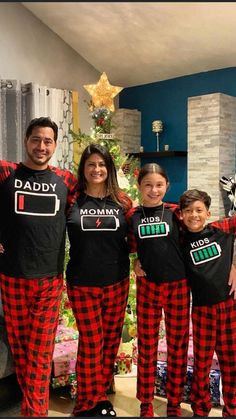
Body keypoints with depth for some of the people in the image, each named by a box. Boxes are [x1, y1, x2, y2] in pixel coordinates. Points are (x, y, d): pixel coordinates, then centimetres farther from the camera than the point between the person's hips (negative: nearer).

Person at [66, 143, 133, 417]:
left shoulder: (121, 201, 2)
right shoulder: (71, 199, -5)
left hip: (117, 283, 3)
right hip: (82, 284, -3)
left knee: (111, 339, 14)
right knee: (91, 342, 5)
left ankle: (100, 394, 35)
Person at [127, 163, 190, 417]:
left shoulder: (175, 212, -1)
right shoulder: (132, 216, 1)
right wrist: (136, 264, -2)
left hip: (178, 285, 0)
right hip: (147, 286, 0)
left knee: (178, 345, 10)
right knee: (146, 346, 9)